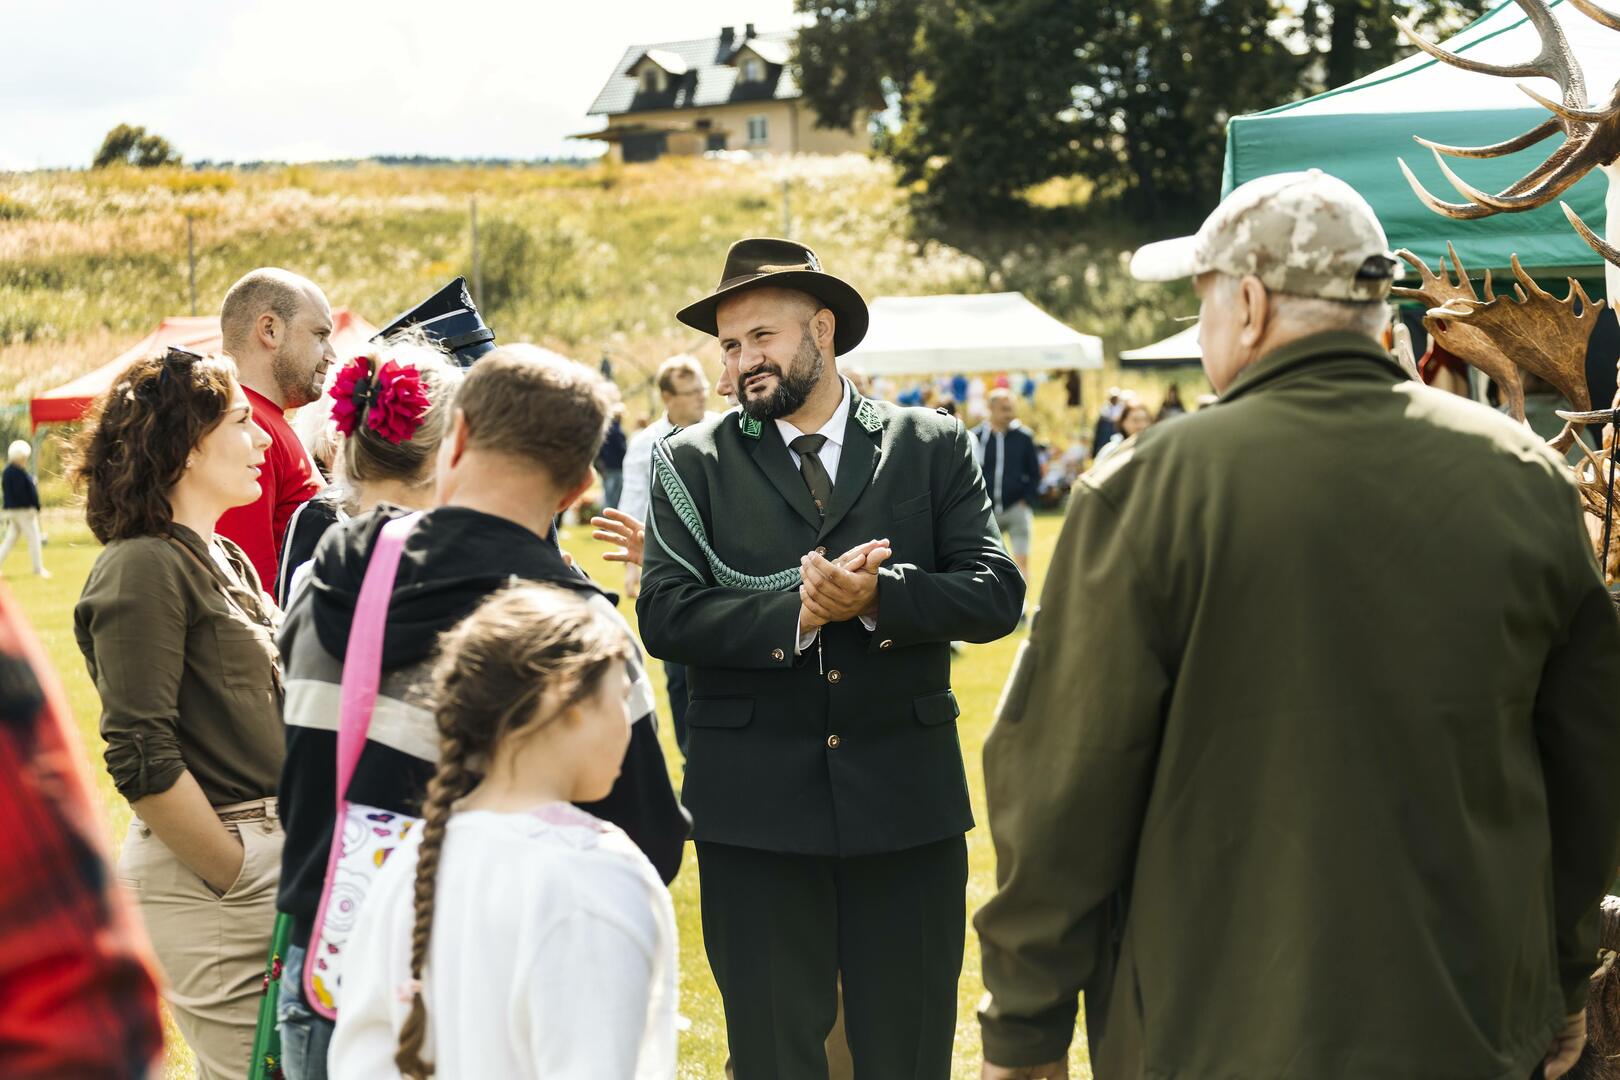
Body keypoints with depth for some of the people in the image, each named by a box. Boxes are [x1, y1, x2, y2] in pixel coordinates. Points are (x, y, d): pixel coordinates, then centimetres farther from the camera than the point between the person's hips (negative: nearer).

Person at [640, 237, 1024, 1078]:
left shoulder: (935, 448, 5)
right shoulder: (695, 462, 4)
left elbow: (996, 595, -4)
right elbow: (665, 615, -8)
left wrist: (880, 597, -20)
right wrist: (796, 613, -20)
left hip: (907, 801, 0)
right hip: (756, 810, 0)